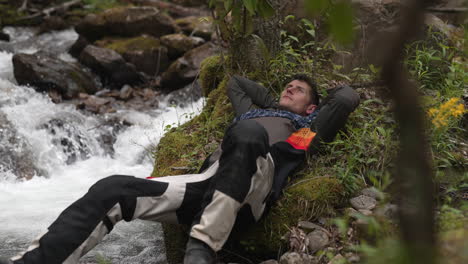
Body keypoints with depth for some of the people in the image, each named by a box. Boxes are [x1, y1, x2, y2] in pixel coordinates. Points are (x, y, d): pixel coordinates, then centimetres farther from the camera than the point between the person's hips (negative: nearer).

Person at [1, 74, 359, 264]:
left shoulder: (308, 126, 29)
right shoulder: (255, 111, 41)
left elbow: (348, 97, 22)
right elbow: (235, 82, 57)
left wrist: (320, 98, 41)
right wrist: (271, 100, 55)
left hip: (251, 189, -5)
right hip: (208, 184, 5)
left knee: (249, 132, -40)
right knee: (112, 190, -17)